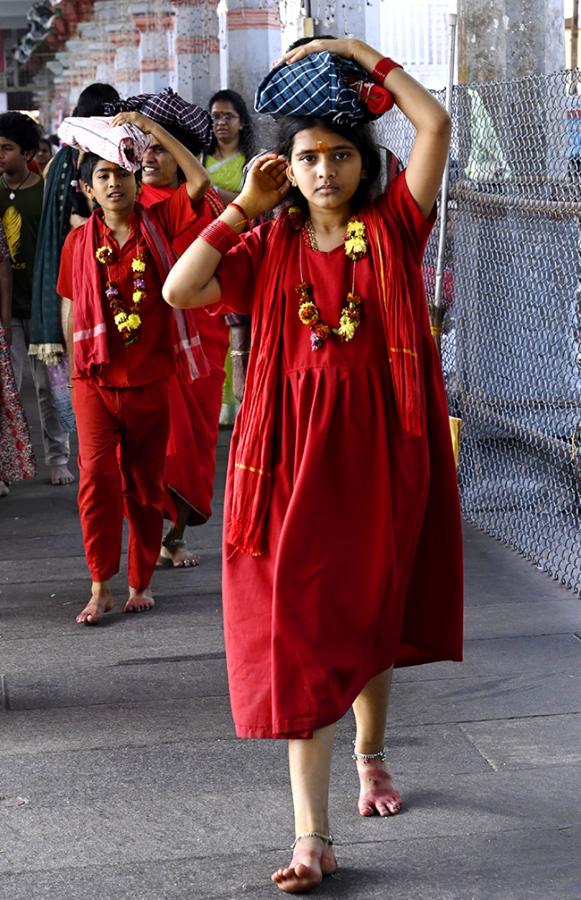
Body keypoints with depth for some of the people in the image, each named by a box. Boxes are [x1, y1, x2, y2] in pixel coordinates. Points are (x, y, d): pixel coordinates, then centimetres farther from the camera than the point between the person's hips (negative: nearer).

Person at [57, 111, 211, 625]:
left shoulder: (157, 224, 1)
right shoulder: (80, 242, 2)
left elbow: (199, 181, -11)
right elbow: (74, 308, 10)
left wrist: (150, 128, -11)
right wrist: (77, 365, 9)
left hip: (150, 380, 0)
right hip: (96, 380, 0)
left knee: (146, 485, 8)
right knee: (97, 477, -13)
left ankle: (141, 581, 21)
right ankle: (101, 587, -4)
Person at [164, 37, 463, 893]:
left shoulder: (392, 227, 2)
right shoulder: (269, 248, 4)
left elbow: (436, 122, -10)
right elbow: (178, 290, -10)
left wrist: (357, 50, -4)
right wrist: (244, 207, -7)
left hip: (381, 452, 1)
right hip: (298, 455, 0)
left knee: (373, 617, 16)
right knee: (300, 635, -5)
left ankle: (370, 756, 45)